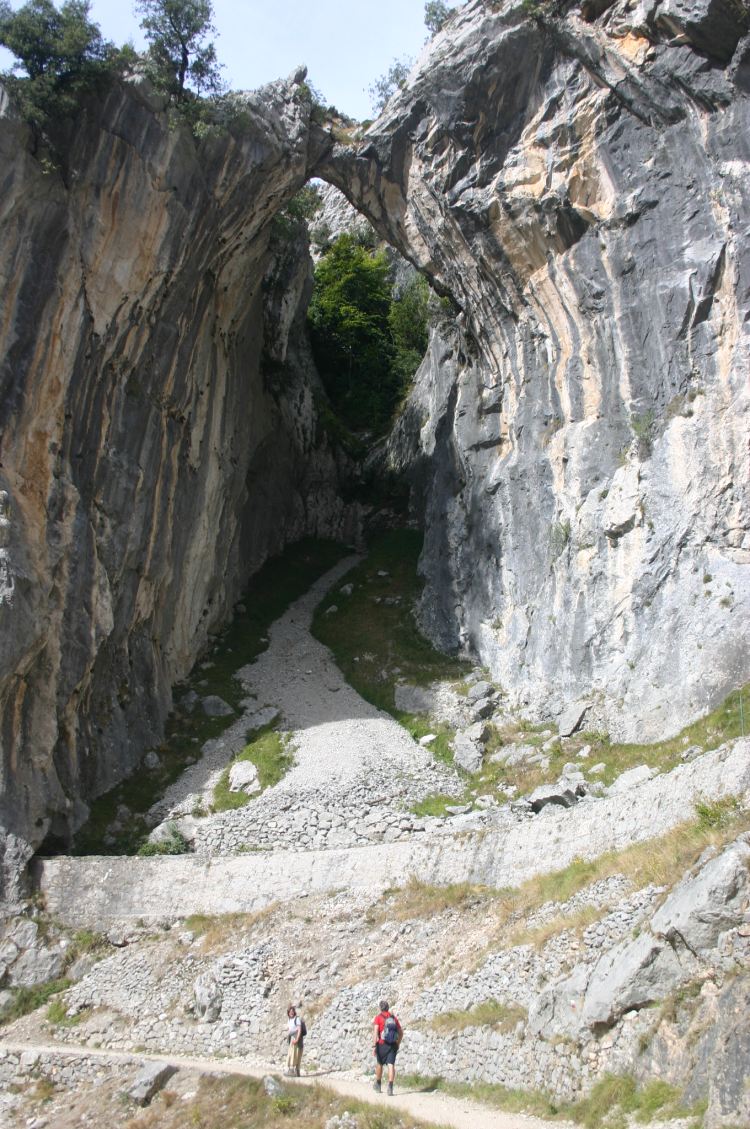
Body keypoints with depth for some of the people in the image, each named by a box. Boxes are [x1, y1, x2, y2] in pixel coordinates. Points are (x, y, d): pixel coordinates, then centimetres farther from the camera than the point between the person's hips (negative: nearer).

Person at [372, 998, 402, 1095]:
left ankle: (378, 1085, 37)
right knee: (391, 1065, -5)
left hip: (382, 1044, -2)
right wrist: (398, 1044, 24)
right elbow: (401, 1032, 13)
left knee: (379, 1064, 19)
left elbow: (376, 1031, -14)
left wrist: (375, 1045, -14)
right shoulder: (393, 1017, 11)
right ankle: (390, 1087, -22)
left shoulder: (378, 1017, -2)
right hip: (393, 1045, 2)